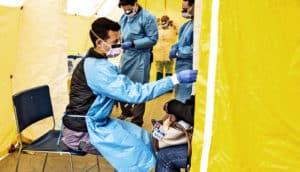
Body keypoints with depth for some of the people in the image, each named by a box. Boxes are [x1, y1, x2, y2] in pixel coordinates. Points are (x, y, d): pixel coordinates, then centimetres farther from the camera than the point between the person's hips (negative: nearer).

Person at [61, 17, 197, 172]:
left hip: (96, 122, 10)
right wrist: (176, 79, -31)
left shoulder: (97, 62, 7)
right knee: (138, 152, -13)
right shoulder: (97, 68, -26)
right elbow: (134, 93, -31)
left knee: (144, 138, 9)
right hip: (83, 131, -10)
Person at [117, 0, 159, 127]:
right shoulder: (123, 18, 10)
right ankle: (126, 111, 37)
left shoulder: (148, 17, -10)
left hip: (140, 57, -6)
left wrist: (133, 43, -18)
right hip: (126, 55, 7)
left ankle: (137, 121, 13)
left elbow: (153, 39, -13)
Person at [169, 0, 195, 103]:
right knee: (179, 97, 22)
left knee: (185, 101, -2)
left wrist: (177, 52, -14)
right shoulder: (187, 25, 12)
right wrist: (175, 47, 0)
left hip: (189, 69, -10)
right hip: (181, 67, 10)